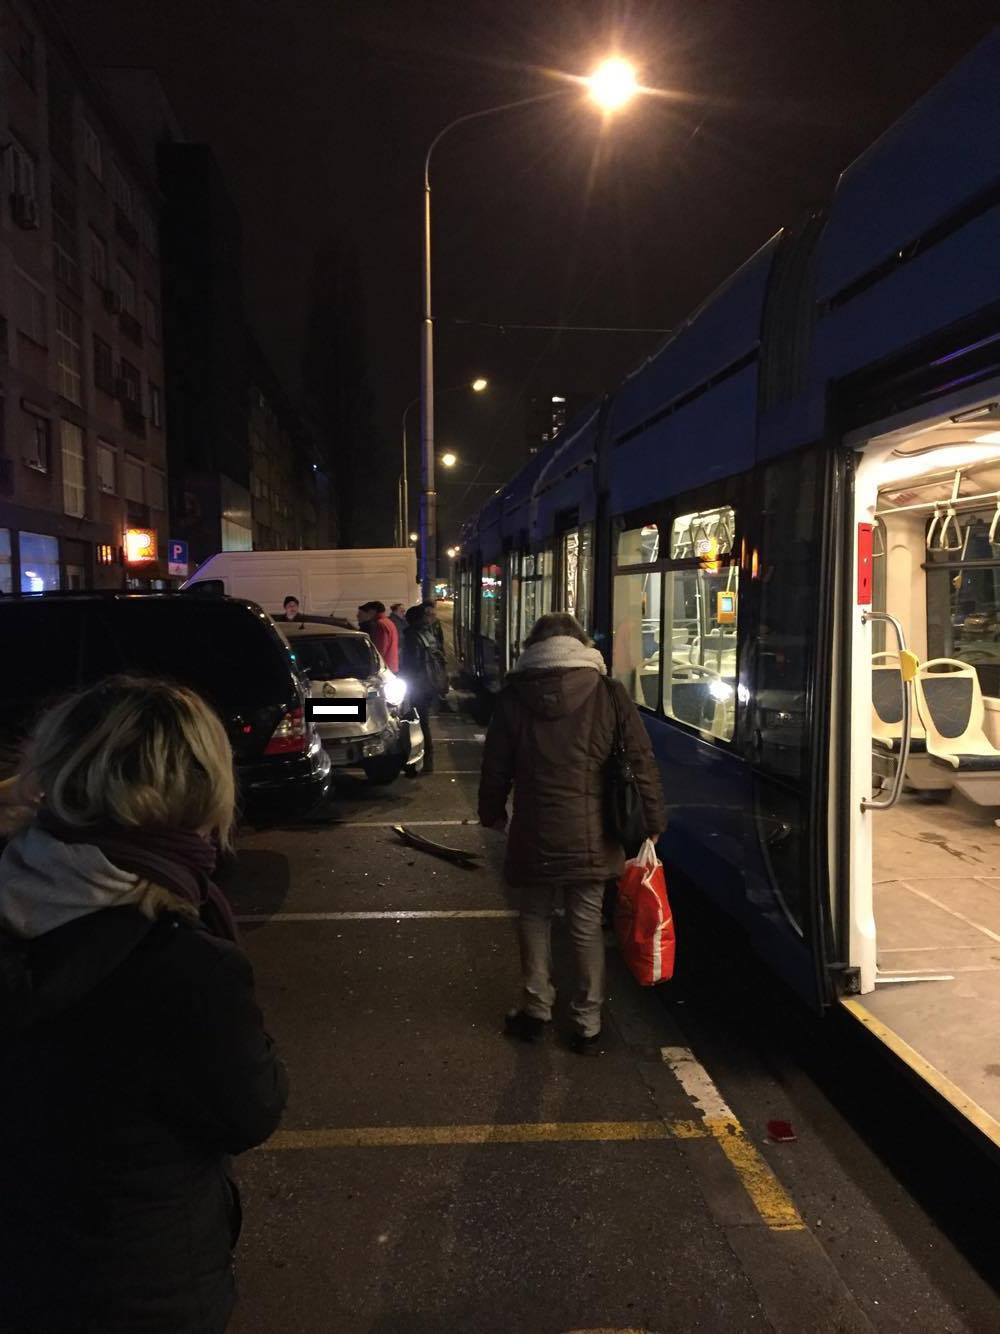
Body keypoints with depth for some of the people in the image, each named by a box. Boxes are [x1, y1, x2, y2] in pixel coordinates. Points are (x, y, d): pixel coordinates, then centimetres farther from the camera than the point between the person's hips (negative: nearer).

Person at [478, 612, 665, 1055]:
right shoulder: (609, 694, -3)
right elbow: (641, 762, -2)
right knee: (587, 924, 11)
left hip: (534, 835, 0)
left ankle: (536, 1009, 27)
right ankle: (587, 1026, 19)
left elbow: (495, 767, 5)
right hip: (591, 836, 0)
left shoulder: (512, 698, -2)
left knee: (535, 917, 18)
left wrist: (492, 814, 22)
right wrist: (653, 823, 8)